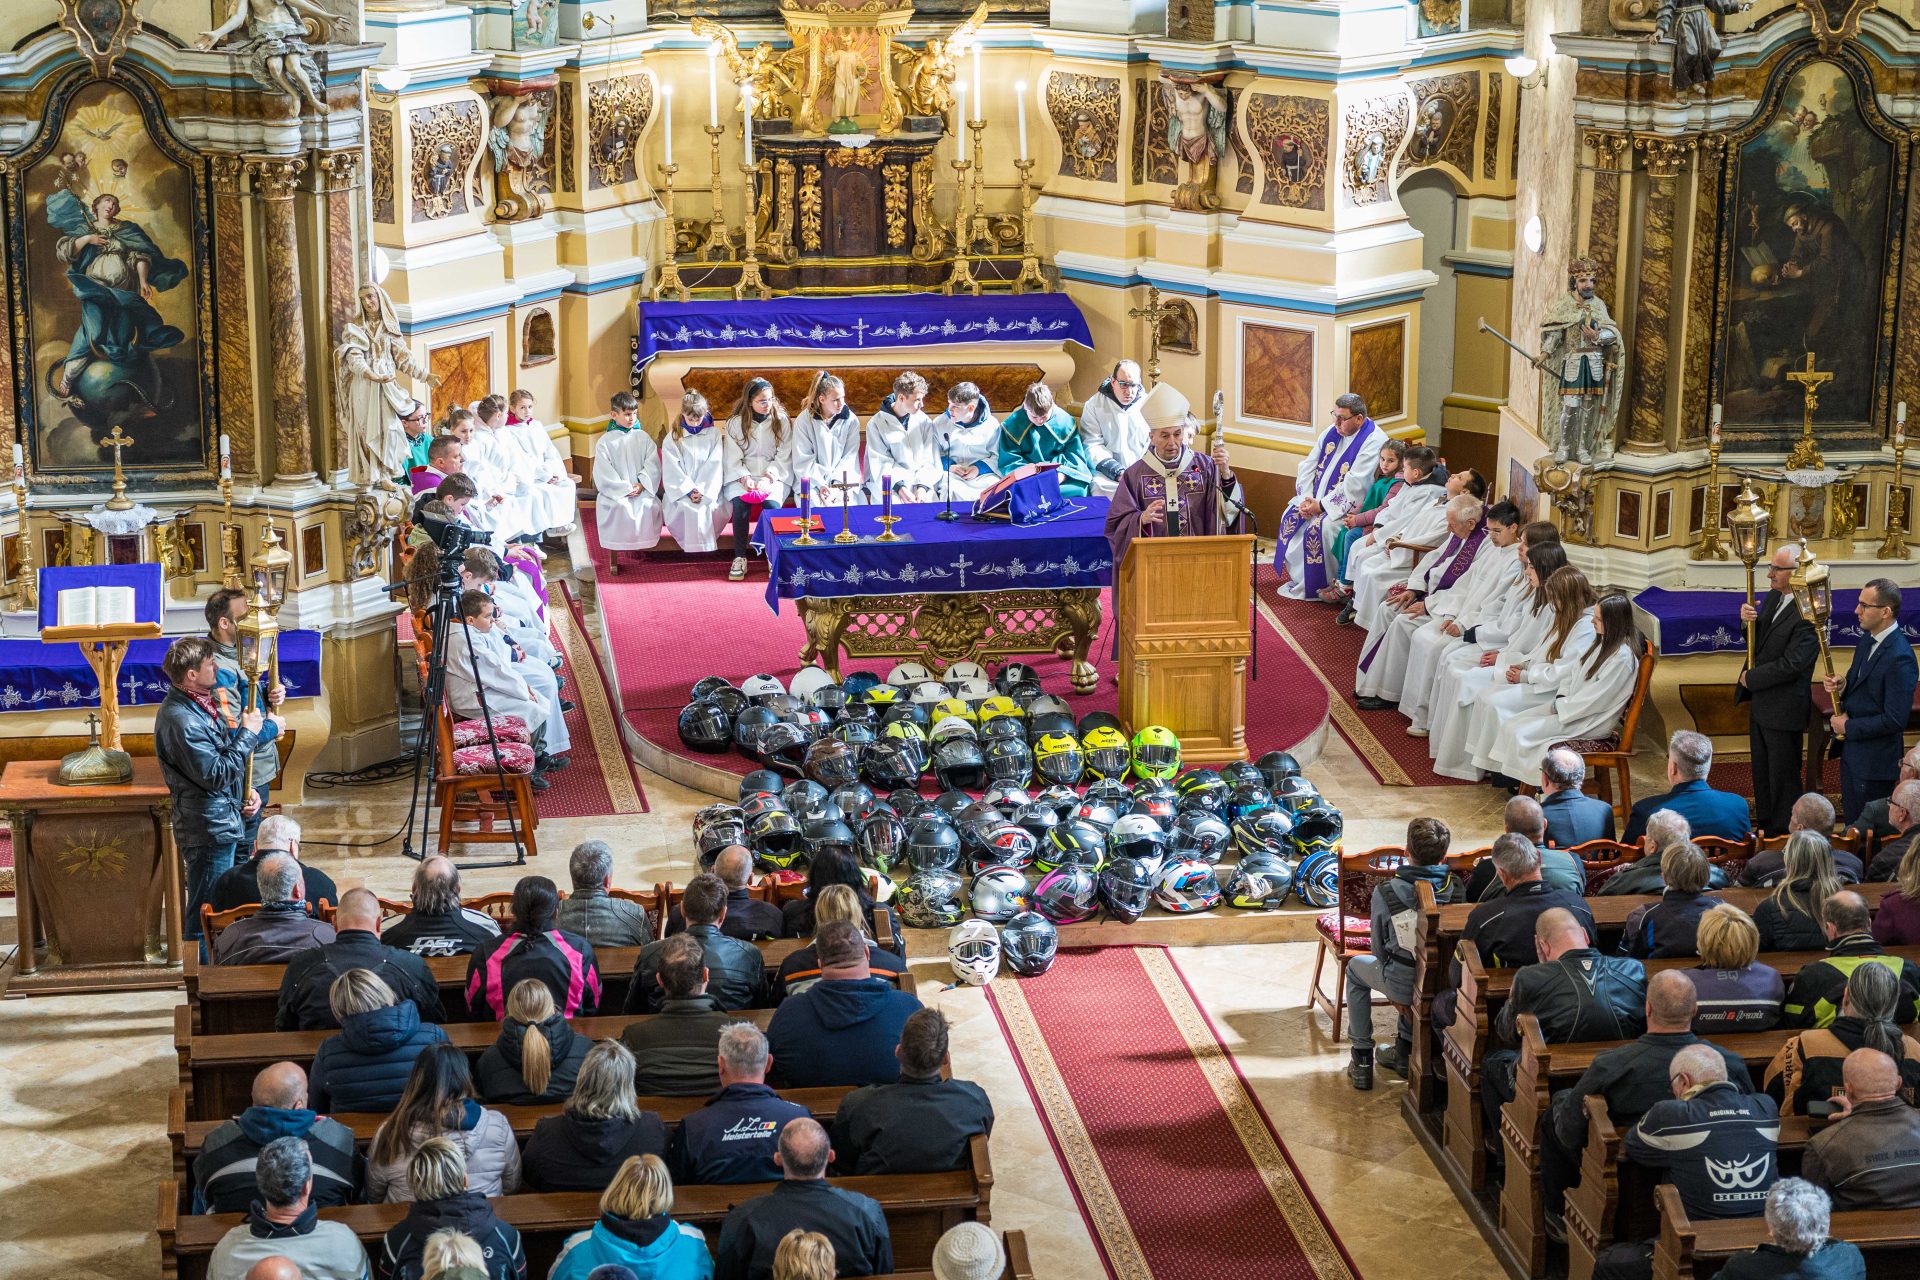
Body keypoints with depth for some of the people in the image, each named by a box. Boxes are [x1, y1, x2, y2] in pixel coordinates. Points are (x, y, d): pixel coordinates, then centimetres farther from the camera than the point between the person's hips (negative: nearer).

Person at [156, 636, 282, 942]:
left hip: (223, 823, 10)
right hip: (209, 830, -10)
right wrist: (248, 734, -17)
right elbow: (217, 775, -24)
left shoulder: (201, 704, 9)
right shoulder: (180, 720, -24)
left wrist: (246, 791, 8)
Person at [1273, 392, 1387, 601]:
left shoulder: (1374, 441, -19)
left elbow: (1354, 484, -25)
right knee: (1291, 515, -4)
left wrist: (1321, 505, -23)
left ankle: (1314, 588, -16)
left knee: (1321, 526, -29)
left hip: (1350, 503, -8)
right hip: (1318, 497, 8)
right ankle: (1296, 576, 8)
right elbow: (1308, 466, 8)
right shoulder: (1333, 432, 5)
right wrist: (1306, 498, -8)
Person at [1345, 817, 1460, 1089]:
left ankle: (1362, 1059, 29)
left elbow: (1378, 949, -6)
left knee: (1356, 967, 29)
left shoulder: (1385, 892, -17)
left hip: (1402, 985, -3)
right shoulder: (1455, 888, -9)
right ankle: (1405, 1049, 41)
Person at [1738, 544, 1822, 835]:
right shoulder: (1773, 597, 4)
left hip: (1783, 708, -9)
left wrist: (1751, 678, -15)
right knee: (1762, 775, 21)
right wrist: (1748, 620, -8)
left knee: (1783, 778, 5)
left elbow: (1791, 665, -26)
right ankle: (1765, 830, 34)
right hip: (1760, 702, 9)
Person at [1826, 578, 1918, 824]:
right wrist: (1842, 685, -4)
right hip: (1852, 751, 9)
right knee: (1852, 824, 20)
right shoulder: (1868, 638, 3)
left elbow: (1894, 720, -26)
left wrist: (1848, 727, -16)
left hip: (1875, 761, -9)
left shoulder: (1900, 658, -25)